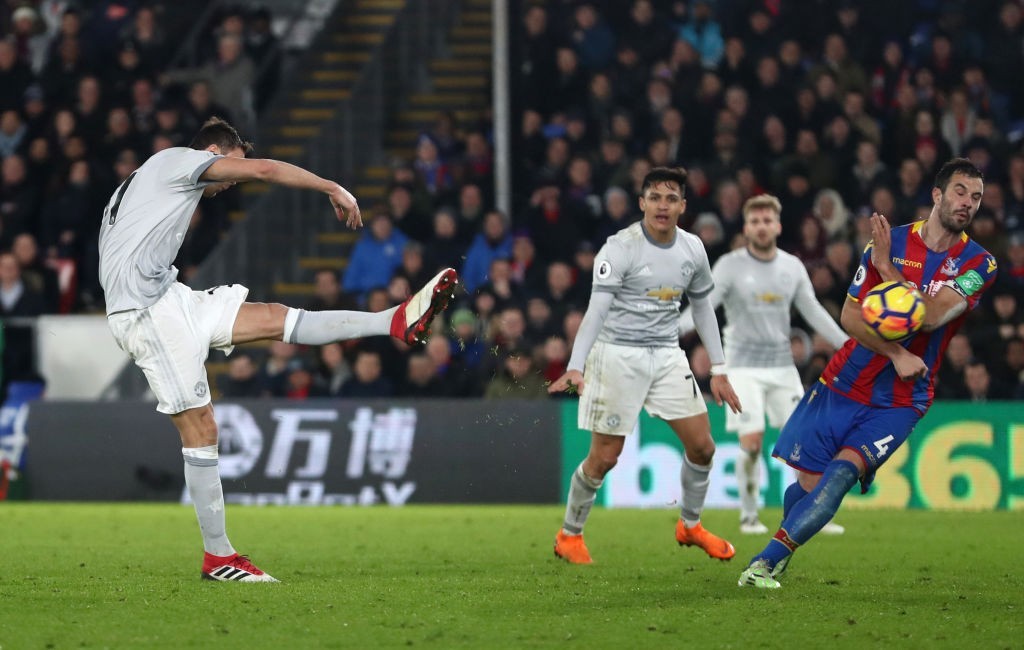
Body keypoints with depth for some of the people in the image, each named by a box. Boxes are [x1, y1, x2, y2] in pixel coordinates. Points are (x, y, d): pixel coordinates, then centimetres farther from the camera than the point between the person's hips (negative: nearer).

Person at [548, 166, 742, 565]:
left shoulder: (692, 249, 4)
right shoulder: (621, 247, -15)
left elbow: (702, 308, 16)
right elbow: (597, 310, -22)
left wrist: (719, 370, 14)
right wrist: (576, 367, -33)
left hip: (667, 356, 5)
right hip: (618, 355, -5)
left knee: (702, 445, 2)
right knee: (605, 456, -5)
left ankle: (690, 525, 26)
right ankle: (569, 535, 15)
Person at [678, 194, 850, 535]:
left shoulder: (792, 267, 6)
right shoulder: (730, 265, -5)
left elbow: (813, 312, 11)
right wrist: (675, 329, -29)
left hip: (782, 365, 3)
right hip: (744, 366, -3)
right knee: (751, 442, -12)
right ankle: (748, 516, 3)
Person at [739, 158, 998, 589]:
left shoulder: (978, 263, -4)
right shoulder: (891, 241, -2)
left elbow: (931, 316, -20)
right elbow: (850, 316, -6)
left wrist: (887, 268, -17)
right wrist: (896, 353, -19)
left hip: (902, 401, -1)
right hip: (845, 386, 1)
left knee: (845, 469, -22)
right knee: (808, 481, 0)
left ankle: (768, 561, -20)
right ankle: (778, 556, 29)